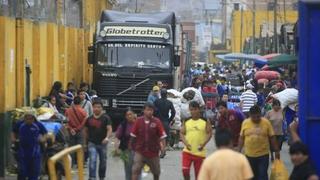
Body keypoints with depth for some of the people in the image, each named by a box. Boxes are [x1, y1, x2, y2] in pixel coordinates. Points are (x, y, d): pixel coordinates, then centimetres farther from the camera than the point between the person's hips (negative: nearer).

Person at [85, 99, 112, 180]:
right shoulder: (89, 119, 3)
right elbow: (86, 130, 13)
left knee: (103, 162, 13)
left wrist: (107, 137, -34)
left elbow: (109, 129, -16)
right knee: (92, 160, -16)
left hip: (102, 143, 0)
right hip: (92, 143, 0)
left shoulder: (106, 118, -5)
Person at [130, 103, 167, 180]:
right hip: (140, 151, 0)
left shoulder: (157, 122, -7)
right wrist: (132, 145, 9)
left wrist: (163, 147, -15)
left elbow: (162, 136, -6)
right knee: (135, 170, -14)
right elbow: (133, 135, 6)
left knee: (156, 172, 17)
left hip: (153, 151, 1)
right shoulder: (139, 121, -4)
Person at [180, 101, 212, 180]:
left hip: (200, 152, -1)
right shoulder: (186, 121, 3)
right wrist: (185, 143, -12)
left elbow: (209, 133, -2)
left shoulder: (205, 121, -2)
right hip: (188, 151, 1)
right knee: (185, 170, -14)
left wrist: (204, 144, -16)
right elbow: (182, 133, 6)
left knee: (198, 173, 7)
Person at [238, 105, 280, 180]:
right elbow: (241, 138, 6)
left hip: (263, 154, -2)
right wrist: (239, 151, 5)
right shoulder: (245, 123, -1)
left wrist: (276, 151, 0)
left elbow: (272, 137, -1)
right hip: (249, 155, 2)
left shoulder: (266, 122, -6)